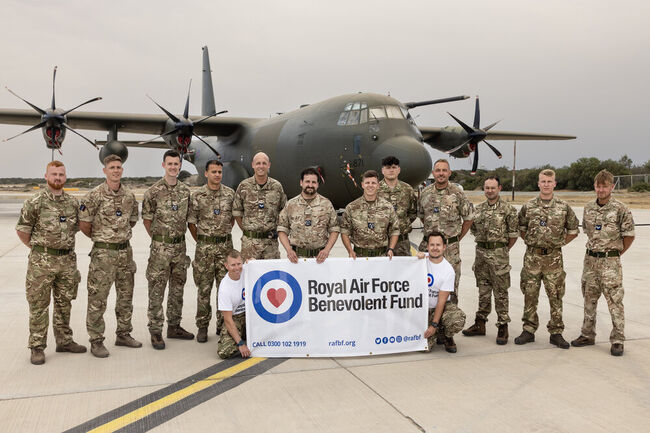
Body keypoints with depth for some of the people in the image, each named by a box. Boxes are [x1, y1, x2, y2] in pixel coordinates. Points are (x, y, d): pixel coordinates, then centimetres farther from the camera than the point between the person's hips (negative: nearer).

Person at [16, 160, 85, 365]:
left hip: (67, 261, 5)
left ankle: (64, 341, 27)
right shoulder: (35, 202, -8)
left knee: (64, 303, 14)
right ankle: (37, 347, 12)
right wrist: (39, 248, -1)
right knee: (39, 305, 2)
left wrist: (65, 244, 11)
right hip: (42, 262, -5)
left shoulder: (73, 202, 7)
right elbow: (22, 229, -4)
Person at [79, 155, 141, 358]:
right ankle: (96, 341, 11)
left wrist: (121, 235, 13)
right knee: (97, 299, 0)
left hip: (125, 251, 6)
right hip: (103, 253, -6)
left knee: (126, 296, 14)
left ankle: (123, 334, 28)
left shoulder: (129, 195, 6)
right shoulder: (94, 196, -11)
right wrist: (100, 237, 2)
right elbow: (83, 223, -10)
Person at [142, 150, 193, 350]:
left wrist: (178, 235, 11)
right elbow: (147, 219, -1)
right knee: (157, 290, -1)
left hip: (180, 245, 5)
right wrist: (160, 238, 4)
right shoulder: (154, 191, -8)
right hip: (160, 248, -5)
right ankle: (155, 331, 7)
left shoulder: (186, 190, 6)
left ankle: (174, 326, 25)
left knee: (178, 288, 13)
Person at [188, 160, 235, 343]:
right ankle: (202, 326, 13)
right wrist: (201, 242, 6)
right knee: (204, 288, 3)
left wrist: (225, 234, 12)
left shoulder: (230, 193, 4)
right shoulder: (197, 196, -2)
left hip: (225, 245, 2)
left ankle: (223, 325, 17)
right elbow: (191, 222, 4)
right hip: (204, 247, -2)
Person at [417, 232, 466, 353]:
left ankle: (447, 338, 4)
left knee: (458, 321, -32)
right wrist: (417, 260, -20)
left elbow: (442, 300, -13)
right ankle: (434, 335, 20)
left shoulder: (448, 270, -11)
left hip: (441, 307, 0)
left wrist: (434, 325, -18)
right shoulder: (423, 260, -5)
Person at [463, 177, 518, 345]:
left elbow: (514, 233, -4)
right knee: (483, 291, 13)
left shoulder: (508, 209, -5)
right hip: (481, 253, 5)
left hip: (499, 255, -5)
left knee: (500, 292, -1)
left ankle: (503, 326, 7)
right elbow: (473, 229, 20)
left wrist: (503, 249, -1)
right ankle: (480, 324, 21)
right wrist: (483, 243, 13)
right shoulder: (478, 209, 10)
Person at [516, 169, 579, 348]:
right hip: (532, 257, 1)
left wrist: (559, 243, 5)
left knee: (555, 296, 4)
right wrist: (531, 242, 8)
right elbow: (521, 228, 16)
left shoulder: (563, 207, 2)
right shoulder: (528, 206, 4)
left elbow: (573, 230, 11)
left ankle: (556, 333, 14)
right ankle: (529, 330, 16)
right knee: (530, 295, 5)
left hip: (554, 258, -1)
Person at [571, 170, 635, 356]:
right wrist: (595, 249, 13)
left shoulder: (620, 210, -9)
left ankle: (617, 341, 5)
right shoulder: (588, 208, 7)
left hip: (610, 261, -5)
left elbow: (629, 236, -4)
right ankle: (587, 335, 24)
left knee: (614, 301, -3)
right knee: (589, 299, 13)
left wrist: (615, 253, 2)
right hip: (590, 259, 5)